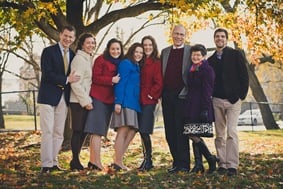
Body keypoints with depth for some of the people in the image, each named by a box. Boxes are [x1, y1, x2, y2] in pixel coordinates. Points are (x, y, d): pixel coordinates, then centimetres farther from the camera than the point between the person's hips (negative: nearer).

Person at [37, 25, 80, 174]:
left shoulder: (72, 55, 14)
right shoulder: (49, 51, -3)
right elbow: (46, 74, -13)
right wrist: (66, 79, -15)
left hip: (64, 98, 6)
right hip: (49, 96, -5)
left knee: (59, 132, 7)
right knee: (48, 131, -7)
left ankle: (54, 162, 13)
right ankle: (46, 164, -4)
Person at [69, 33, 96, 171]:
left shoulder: (90, 59, 15)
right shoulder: (79, 59, -11)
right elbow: (75, 83, -17)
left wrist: (88, 100, 12)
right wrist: (85, 101, -17)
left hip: (86, 101, 8)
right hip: (78, 101, -8)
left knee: (84, 131, 11)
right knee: (78, 131, -4)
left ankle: (76, 160, 20)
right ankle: (75, 161, 5)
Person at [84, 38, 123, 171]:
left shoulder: (120, 63, 16)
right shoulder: (101, 60, -3)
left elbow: (120, 81, 19)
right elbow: (95, 78, -10)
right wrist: (112, 80, -16)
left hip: (109, 100, 7)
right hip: (98, 98, -7)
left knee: (98, 131, 8)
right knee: (97, 130, -10)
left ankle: (92, 161, 10)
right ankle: (96, 162, -11)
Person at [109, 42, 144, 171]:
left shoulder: (136, 67, 23)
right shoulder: (126, 64, -3)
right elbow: (120, 83, -11)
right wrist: (118, 102, -19)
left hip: (133, 103, 9)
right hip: (125, 102, -9)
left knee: (132, 131, 4)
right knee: (123, 130, -11)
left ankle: (118, 160, 6)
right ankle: (118, 162, -10)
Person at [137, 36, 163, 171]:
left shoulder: (157, 63, -3)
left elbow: (159, 83, -7)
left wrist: (151, 95, -9)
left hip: (149, 100, -6)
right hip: (139, 100, 6)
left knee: (144, 131, -12)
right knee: (141, 131, 8)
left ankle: (148, 159, 0)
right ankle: (147, 160, 18)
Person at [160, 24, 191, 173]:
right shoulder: (164, 52, 16)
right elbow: (161, 74, 17)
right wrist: (160, 93, 6)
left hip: (182, 95, -5)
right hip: (167, 96, 5)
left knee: (181, 131, -5)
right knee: (170, 132, 6)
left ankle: (183, 164, 1)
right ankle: (177, 162, 14)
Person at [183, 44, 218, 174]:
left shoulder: (207, 70, -9)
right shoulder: (191, 70, 15)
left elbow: (207, 91, -14)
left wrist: (205, 109, -19)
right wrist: (187, 107, 16)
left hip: (201, 108, -8)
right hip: (191, 107, 8)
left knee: (193, 135, -11)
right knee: (194, 135, 7)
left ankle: (211, 158, 2)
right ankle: (198, 164, 11)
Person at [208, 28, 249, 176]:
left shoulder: (236, 55, 1)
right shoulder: (210, 60, 13)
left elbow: (244, 76, -1)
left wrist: (241, 95, -7)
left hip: (233, 100, -4)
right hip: (216, 100, 4)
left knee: (231, 132, -12)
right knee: (219, 135, 4)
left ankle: (232, 165, -10)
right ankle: (222, 164, 9)